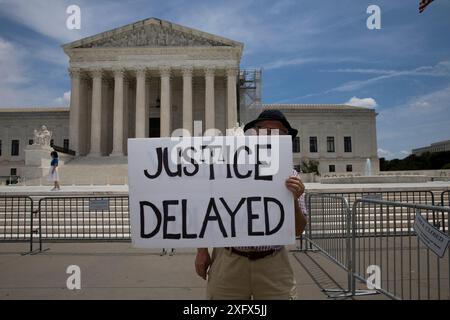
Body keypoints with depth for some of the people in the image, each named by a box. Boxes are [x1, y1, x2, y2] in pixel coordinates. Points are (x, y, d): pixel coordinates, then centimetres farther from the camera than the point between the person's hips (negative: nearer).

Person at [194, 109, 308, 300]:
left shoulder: (291, 177, 1)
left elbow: (298, 230, 0)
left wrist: (294, 200, -16)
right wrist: (202, 251, 3)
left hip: (273, 265, 1)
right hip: (228, 262, 0)